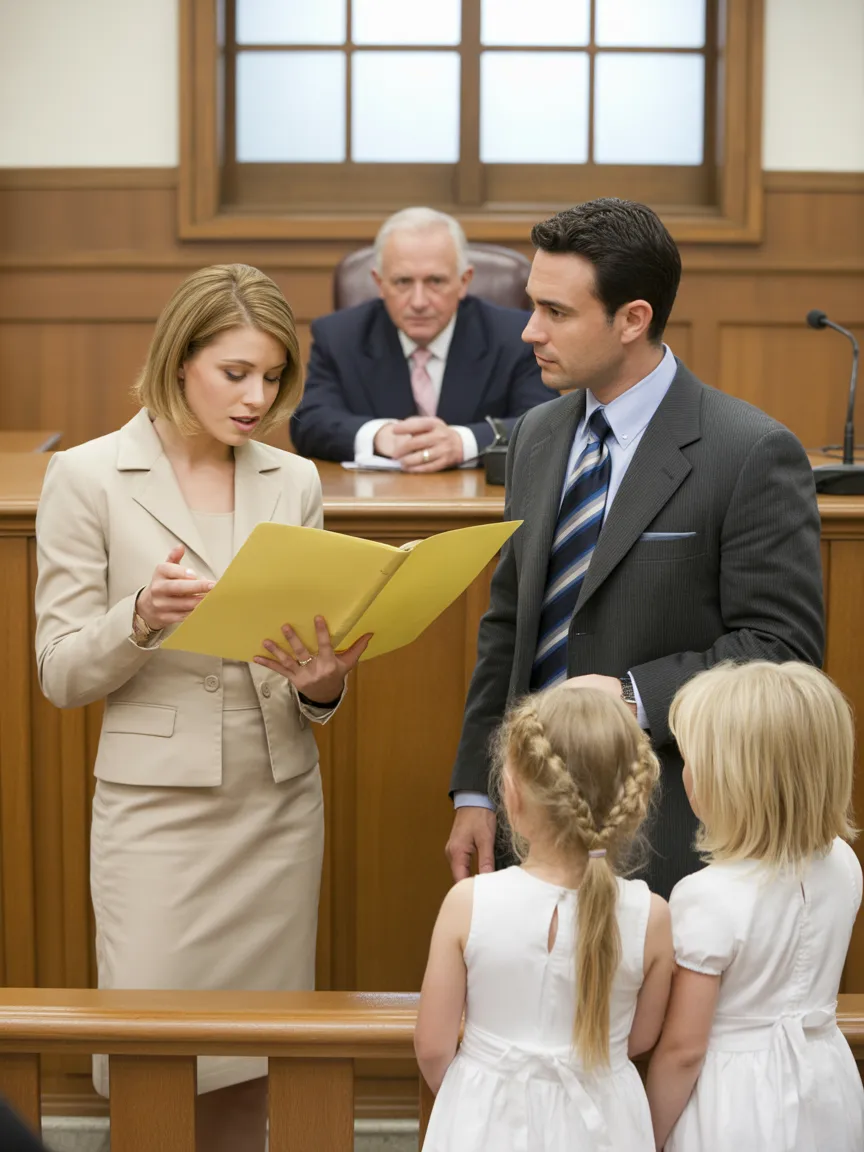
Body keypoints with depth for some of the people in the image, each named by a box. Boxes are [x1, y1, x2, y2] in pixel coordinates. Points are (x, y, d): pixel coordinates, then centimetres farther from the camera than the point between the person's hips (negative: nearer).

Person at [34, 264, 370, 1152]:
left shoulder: (293, 481, 8)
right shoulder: (88, 477, -3)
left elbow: (307, 700, 11)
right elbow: (61, 673, -4)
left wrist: (320, 680, -13)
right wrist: (143, 618, -22)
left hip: (279, 803, 4)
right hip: (156, 805, -3)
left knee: (250, 1074, 7)